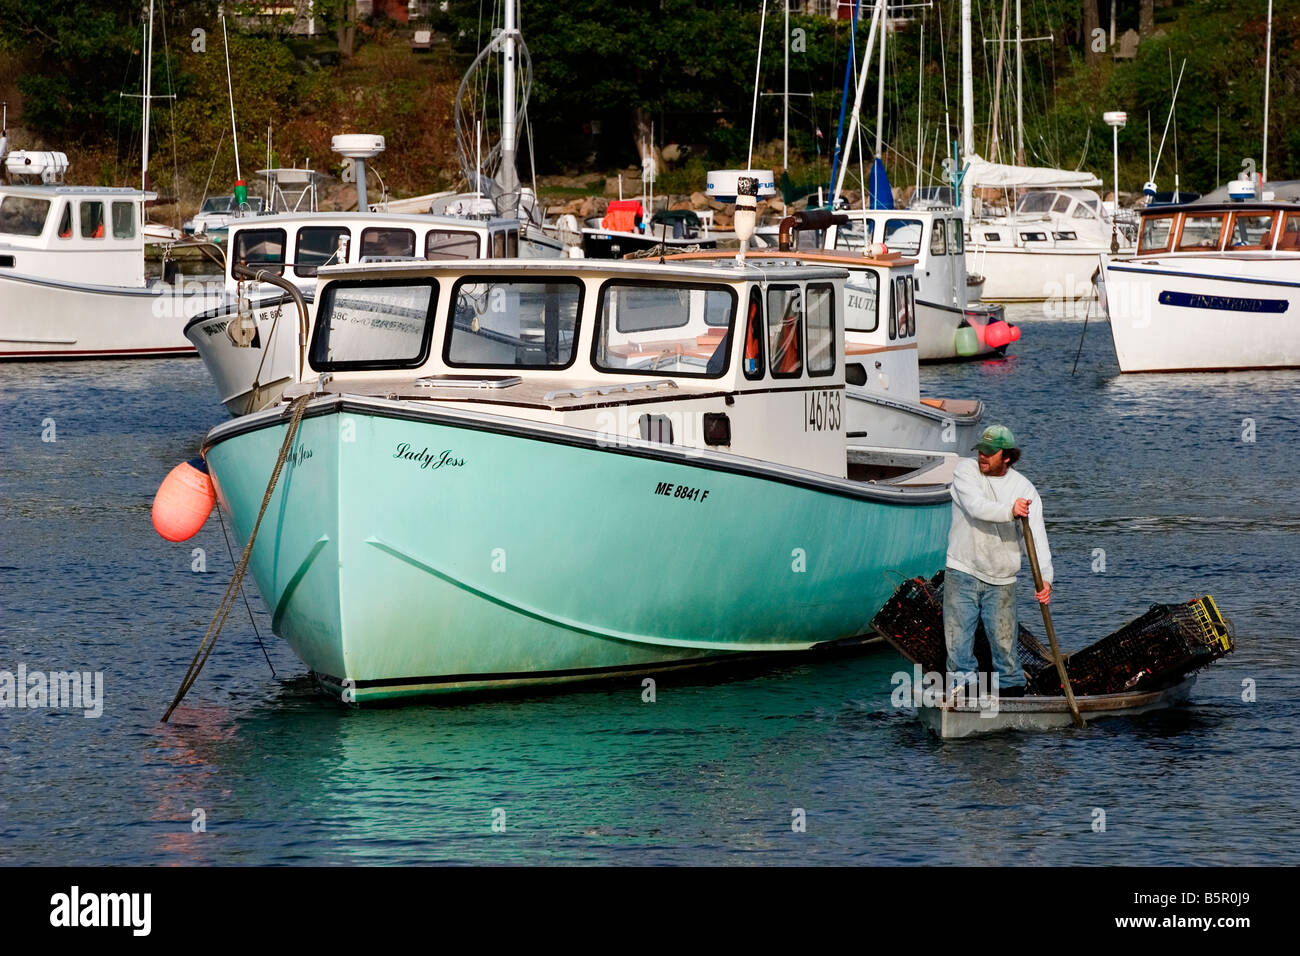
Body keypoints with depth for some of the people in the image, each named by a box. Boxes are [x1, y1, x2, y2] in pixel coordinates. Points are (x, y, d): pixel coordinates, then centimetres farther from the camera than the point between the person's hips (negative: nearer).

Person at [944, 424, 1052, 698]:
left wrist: (1045, 577, -25)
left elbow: (1037, 536, -10)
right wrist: (1010, 511, -39)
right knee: (958, 642, -1)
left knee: (1005, 644, 0)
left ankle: (1013, 693, 11)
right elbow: (976, 507, -21)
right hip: (961, 572, 0)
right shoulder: (965, 470, -2)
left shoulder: (1024, 488, -1)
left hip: (1001, 581, 0)